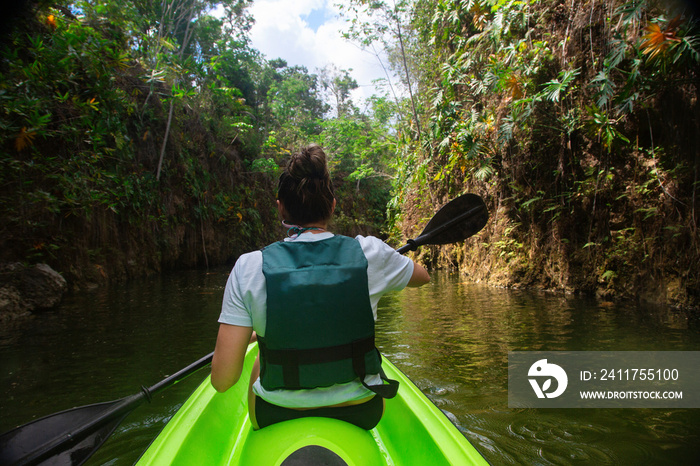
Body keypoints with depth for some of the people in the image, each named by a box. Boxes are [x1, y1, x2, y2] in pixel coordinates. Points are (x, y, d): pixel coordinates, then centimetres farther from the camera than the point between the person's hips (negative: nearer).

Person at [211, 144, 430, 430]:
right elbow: (423, 277, 9)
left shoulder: (249, 267, -16)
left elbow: (222, 380, -16)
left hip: (276, 419, 0)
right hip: (363, 415, 1)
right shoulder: (369, 253, -13)